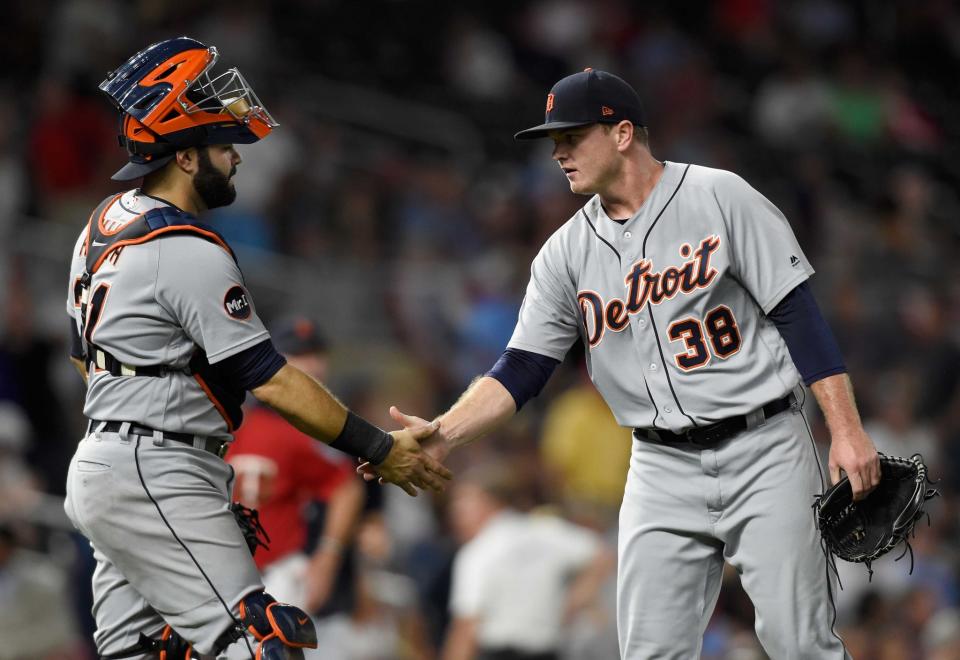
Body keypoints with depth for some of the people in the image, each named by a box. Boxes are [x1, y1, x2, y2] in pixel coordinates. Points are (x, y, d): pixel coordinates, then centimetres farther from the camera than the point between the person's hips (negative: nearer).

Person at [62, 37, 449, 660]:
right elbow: (271, 380, -18)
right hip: (157, 483, -10)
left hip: (99, 467, 10)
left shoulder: (104, 225, 12)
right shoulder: (188, 252, -18)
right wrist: (380, 450, -11)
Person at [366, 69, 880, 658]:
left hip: (764, 452, -4)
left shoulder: (720, 198, -4)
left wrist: (847, 431, -13)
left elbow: (798, 314, -7)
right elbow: (520, 372, 4)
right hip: (664, 470, 4)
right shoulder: (566, 254, 7)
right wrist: (440, 437, -13)